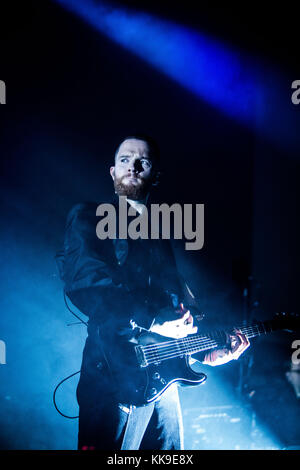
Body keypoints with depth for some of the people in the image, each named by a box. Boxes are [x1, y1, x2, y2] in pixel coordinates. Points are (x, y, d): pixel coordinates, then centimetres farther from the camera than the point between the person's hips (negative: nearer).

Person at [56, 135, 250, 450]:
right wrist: (152, 322, -17)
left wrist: (207, 351, 10)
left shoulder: (159, 234, 20)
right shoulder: (88, 217, -1)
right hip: (113, 374, -7)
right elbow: (83, 281, -18)